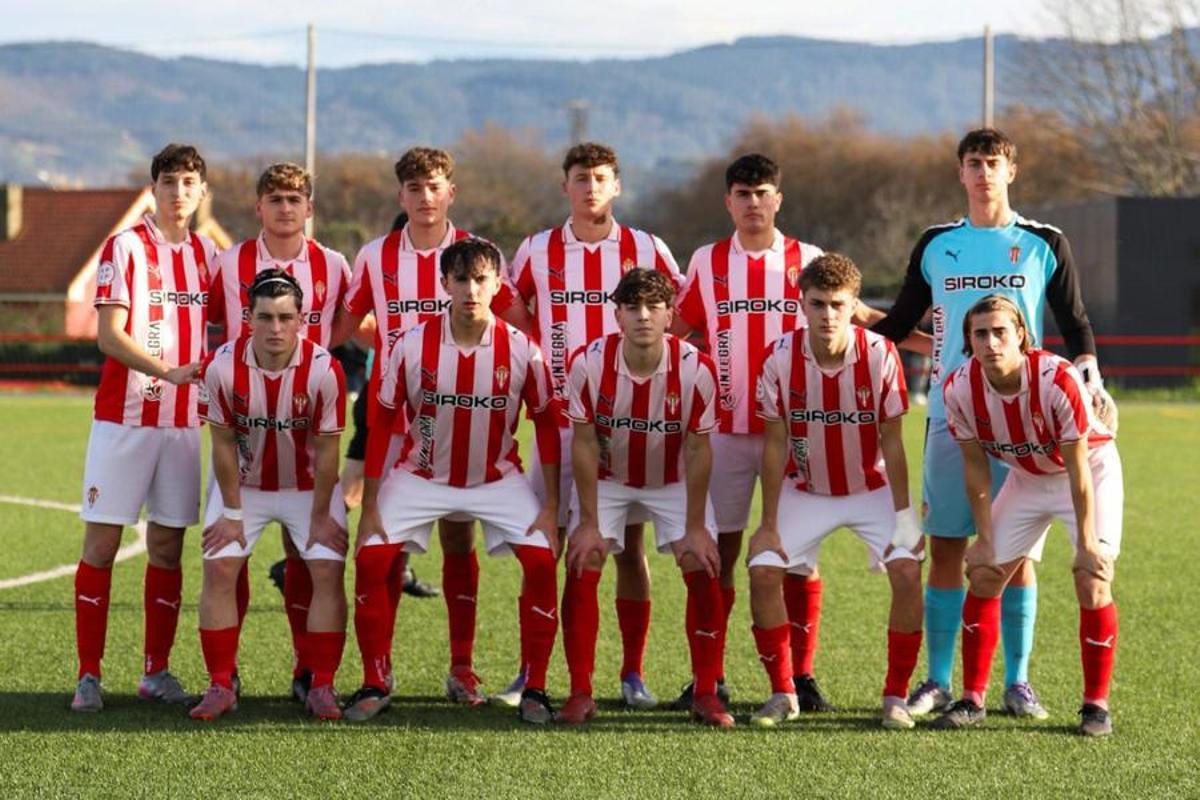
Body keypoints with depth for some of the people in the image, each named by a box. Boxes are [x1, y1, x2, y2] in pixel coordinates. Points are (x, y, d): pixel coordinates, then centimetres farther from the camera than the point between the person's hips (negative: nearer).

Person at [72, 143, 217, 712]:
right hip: (124, 418, -4)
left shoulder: (208, 254, 10)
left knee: (167, 545, 6)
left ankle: (157, 671, 14)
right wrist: (167, 371, -23)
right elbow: (109, 334, -11)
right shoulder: (126, 247, -4)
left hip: (184, 422, 4)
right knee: (101, 541, -4)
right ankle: (89, 674, 1)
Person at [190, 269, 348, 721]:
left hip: (308, 486, -1)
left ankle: (321, 687, -2)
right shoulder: (224, 367, -22)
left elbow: (326, 450, -15)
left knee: (328, 571, -11)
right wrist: (232, 512, -8)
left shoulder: (323, 369, -25)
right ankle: (220, 687, 0)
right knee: (219, 569, -9)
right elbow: (224, 444, -11)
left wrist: (320, 517, -11)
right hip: (245, 484, 1)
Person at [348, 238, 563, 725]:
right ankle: (375, 685, 1)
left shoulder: (522, 351, -15)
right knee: (371, 559, -15)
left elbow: (547, 425, -4)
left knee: (541, 561, -18)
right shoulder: (412, 346, -15)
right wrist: (369, 507, -9)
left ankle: (535, 689, -4)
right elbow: (381, 425, -7)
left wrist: (551, 506, -8)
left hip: (498, 479, 0)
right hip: (421, 477, 0)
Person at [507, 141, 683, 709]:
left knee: (629, 546, 2)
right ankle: (530, 672, 6)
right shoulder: (536, 252, 5)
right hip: (558, 420, 0)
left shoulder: (647, 250, 4)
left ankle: (633, 674, 8)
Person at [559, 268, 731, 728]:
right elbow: (584, 444, -16)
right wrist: (589, 523, -16)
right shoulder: (589, 364, -25)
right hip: (607, 479, 0)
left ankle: (706, 694, -2)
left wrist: (695, 527, -15)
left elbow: (698, 450, -16)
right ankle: (580, 694, -4)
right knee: (581, 570, -13)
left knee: (703, 572, -12)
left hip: (675, 480, 0)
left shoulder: (695, 369, -25)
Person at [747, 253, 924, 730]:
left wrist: (903, 516, -16)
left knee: (907, 570, -20)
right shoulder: (780, 359, -18)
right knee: (763, 570, -14)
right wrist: (768, 525, -11)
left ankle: (896, 697, -6)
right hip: (805, 490, 1)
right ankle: (782, 694, 3)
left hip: (872, 488, -1)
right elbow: (775, 445, -11)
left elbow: (891, 442, -13)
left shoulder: (880, 355, -20)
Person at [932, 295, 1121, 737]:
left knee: (1092, 582, -15)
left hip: (1091, 471, -4)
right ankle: (972, 700, 10)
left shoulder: (1057, 380, -34)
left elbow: (1077, 467, -27)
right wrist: (985, 539, -6)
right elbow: (975, 467, -8)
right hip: (1026, 478, 4)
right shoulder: (960, 389, -21)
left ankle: (1096, 705, -2)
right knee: (984, 575, -2)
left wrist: (1086, 542, -23)